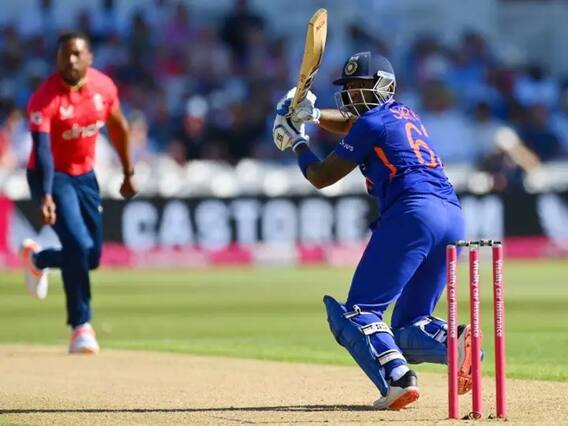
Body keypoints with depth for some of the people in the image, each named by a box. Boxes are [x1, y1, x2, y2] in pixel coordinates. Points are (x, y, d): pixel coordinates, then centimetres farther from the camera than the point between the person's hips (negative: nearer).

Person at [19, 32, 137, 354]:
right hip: (52, 176, -6)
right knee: (78, 245, -22)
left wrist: (129, 173, 16)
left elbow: (118, 127, 10)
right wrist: (45, 197, -50)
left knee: (91, 257, 7)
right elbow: (42, 149, -36)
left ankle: (37, 258, 39)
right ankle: (81, 326, -10)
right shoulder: (45, 99, -25)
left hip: (85, 176, 6)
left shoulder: (104, 86, -8)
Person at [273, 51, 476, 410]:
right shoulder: (406, 115, 29)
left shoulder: (372, 122, 4)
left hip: (413, 213, -8)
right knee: (408, 327, 13)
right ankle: (456, 341, -19)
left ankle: (397, 379, -32)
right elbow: (350, 125, 46)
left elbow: (321, 177, 9)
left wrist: (298, 143, 25)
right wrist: (313, 115, 29)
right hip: (453, 217, 8)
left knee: (358, 313, -8)